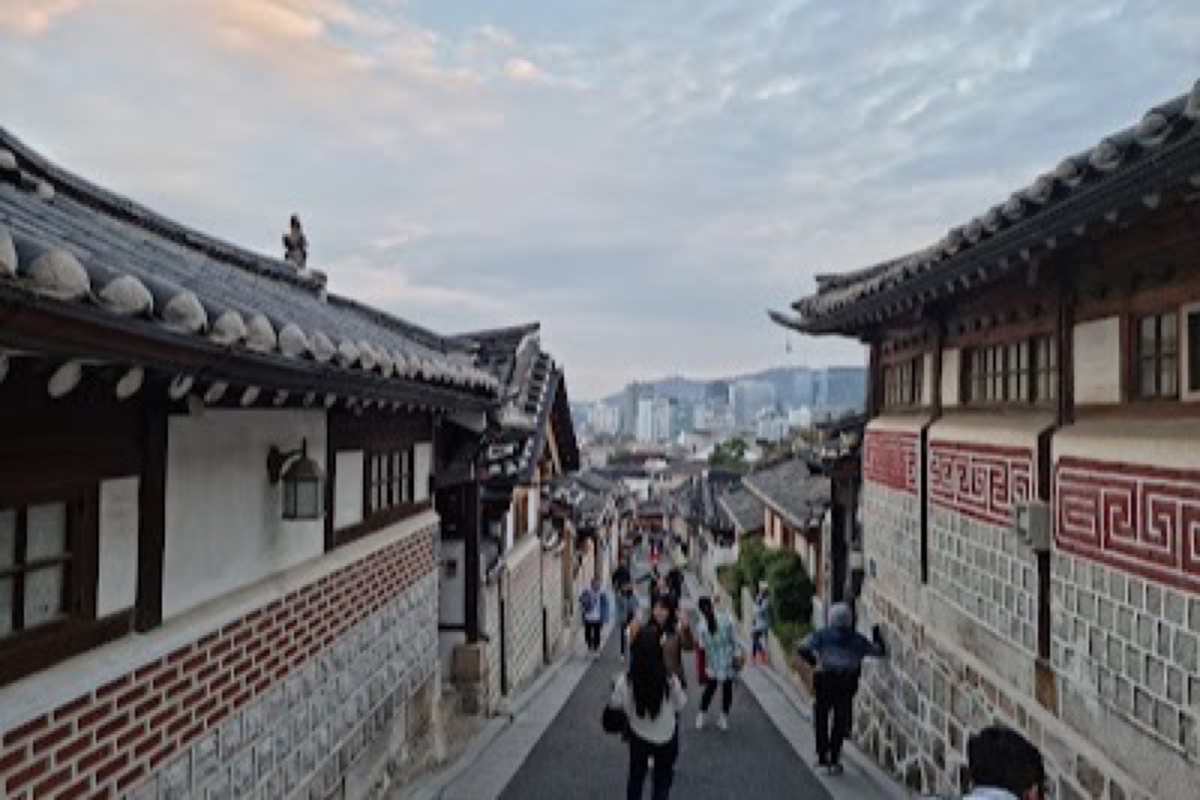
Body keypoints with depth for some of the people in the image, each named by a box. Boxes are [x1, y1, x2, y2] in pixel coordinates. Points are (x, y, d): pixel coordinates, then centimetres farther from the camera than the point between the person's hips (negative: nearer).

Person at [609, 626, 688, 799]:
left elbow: (615, 704, -6)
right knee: (662, 782, 19)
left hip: (638, 738, 1)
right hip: (666, 739, -1)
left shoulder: (625, 682, -25)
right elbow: (680, 705, -10)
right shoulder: (670, 681, -28)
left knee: (636, 776, 26)